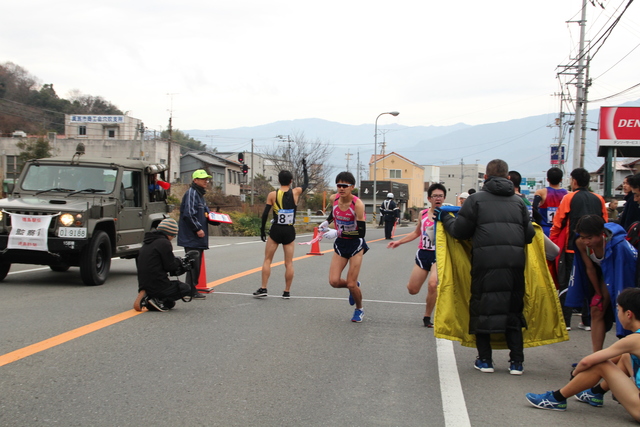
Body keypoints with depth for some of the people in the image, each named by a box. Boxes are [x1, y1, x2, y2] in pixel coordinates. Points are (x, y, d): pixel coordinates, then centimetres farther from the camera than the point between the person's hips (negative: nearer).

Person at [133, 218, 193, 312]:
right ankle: (157, 300, -10)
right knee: (185, 289, 7)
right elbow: (170, 266, -12)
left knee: (170, 304, 24)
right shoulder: (164, 242, -12)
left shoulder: (147, 243, 16)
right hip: (158, 286, -9)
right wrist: (178, 261, 8)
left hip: (144, 284, 9)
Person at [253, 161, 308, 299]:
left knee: (267, 260, 9)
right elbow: (306, 184, 18)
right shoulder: (296, 192, -2)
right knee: (289, 263, 7)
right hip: (289, 231, 1)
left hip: (276, 230, -1)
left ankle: (263, 289, 4)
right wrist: (305, 168, 31)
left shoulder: (272, 195, -4)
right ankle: (287, 292, 10)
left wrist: (262, 230, 7)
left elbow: (265, 214, -4)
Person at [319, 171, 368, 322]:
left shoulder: (357, 204, -23)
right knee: (334, 281, -8)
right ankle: (353, 286, 27)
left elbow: (361, 232, -25)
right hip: (340, 244, 5)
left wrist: (338, 232, -30)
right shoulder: (333, 199, -6)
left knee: (351, 284, -4)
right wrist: (327, 222, 4)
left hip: (356, 244, -5)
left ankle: (359, 309, 26)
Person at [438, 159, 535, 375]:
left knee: (481, 308, 9)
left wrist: (445, 219, 22)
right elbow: (529, 235, 12)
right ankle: (516, 361, 12)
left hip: (485, 262, -3)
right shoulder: (518, 201, 14)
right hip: (514, 261, 3)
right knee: (513, 309, 12)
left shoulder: (476, 199, 3)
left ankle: (485, 359, 11)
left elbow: (460, 231, 3)